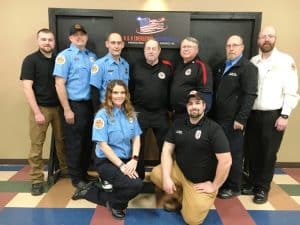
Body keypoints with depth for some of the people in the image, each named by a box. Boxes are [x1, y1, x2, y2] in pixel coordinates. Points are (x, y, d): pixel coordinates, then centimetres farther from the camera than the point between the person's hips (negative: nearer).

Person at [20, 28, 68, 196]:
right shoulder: (30, 60, -4)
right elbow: (27, 87, -9)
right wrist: (37, 112, -15)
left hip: (58, 106, 4)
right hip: (40, 107, -3)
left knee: (62, 140, 12)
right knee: (37, 144, 0)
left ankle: (65, 170, 28)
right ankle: (37, 180, 13)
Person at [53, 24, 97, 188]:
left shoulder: (92, 56, 11)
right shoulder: (65, 56, -5)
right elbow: (59, 84, -11)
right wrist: (67, 110, -15)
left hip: (90, 104, 6)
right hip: (74, 105, -6)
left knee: (88, 141, 14)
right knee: (74, 143, 5)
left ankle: (84, 173, 32)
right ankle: (76, 177, 22)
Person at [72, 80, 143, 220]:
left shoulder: (130, 113, 6)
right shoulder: (102, 115, -10)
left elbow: (136, 139, 4)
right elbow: (103, 145, -15)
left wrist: (134, 160, -12)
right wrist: (121, 165, -20)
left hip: (127, 160, 7)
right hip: (106, 161, -6)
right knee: (136, 185, -26)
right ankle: (114, 203, 8)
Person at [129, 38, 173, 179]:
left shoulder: (167, 67, 0)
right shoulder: (136, 66, 3)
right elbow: (130, 88, 7)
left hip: (161, 113, 0)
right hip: (140, 112, 1)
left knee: (165, 146, 9)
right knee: (138, 146, 10)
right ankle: (138, 176, 27)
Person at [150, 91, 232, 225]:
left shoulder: (213, 129, -16)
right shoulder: (178, 124, 0)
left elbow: (226, 161, -19)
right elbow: (167, 150, -4)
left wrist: (214, 186, -14)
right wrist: (167, 177, -15)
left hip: (201, 182, -4)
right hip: (179, 171, 5)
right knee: (156, 174, -19)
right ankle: (180, 196, 9)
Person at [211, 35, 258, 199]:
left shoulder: (248, 68, -7)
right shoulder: (220, 66, 15)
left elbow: (250, 95, -14)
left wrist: (241, 119, -19)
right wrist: (211, 113, 9)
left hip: (233, 120, -6)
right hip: (217, 118, 6)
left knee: (233, 154, 5)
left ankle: (233, 187, 20)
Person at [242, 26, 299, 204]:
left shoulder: (286, 60, -3)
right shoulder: (252, 62, 9)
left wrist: (285, 116, -12)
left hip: (273, 115, -4)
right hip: (253, 114, 4)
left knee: (269, 153, 5)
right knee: (253, 151, 11)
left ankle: (263, 188, 20)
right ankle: (253, 183, 27)